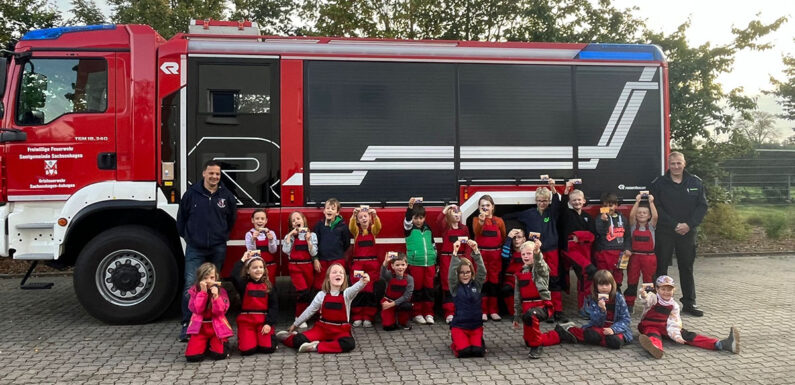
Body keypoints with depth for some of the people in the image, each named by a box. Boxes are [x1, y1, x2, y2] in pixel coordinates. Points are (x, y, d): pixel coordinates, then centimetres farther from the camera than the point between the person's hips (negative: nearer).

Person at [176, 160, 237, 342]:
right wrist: (187, 236, 10)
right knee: (191, 285, -9)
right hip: (195, 248, -2)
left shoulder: (226, 195, 3)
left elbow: (231, 218, 17)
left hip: (218, 248, 2)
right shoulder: (192, 193, -2)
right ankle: (187, 324, -4)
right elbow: (181, 217, 8)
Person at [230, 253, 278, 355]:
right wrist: (242, 260, -11)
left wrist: (269, 323, -10)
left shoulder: (269, 286, 5)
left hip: (264, 320, 0)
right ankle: (244, 338, 20)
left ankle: (270, 335, 19)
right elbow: (234, 276, -20)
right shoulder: (244, 284, 2)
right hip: (246, 320, 0)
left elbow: (274, 306, 2)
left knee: (267, 348, -15)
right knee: (247, 350, -14)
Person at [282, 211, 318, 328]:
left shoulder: (312, 235, 6)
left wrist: (308, 240, -12)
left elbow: (314, 253, -2)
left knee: (308, 292, 7)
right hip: (295, 267, -2)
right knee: (303, 291, -17)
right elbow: (285, 250, -11)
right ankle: (299, 318, -5)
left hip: (308, 267, 3)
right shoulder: (290, 236, 5)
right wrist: (290, 235, -9)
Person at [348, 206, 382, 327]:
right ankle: (357, 317, 5)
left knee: (370, 290, -1)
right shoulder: (356, 231, 7)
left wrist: (375, 215, -35)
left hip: (372, 263, 0)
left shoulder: (373, 230, 6)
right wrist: (354, 214, -35)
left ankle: (368, 317, 5)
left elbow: (378, 226, -16)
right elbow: (351, 226, -15)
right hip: (357, 263, 0)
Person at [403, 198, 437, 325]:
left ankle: (429, 313, 14)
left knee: (429, 289, 5)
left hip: (429, 263, 3)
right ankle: (417, 314, 11)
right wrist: (410, 208, -38)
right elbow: (407, 221, -21)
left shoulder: (428, 229, 11)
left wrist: (435, 262, 17)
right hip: (415, 264, -3)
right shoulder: (409, 229, 0)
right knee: (417, 289, 2)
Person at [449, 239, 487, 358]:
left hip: (476, 325, 2)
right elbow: (451, 272, -20)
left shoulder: (477, 284, 2)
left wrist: (476, 251, -27)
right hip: (459, 325, -2)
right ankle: (456, 342, 14)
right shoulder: (455, 287, -3)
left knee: (478, 351, -16)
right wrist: (455, 253, -32)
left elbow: (482, 270, -13)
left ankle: (479, 342, 19)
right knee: (464, 351, -19)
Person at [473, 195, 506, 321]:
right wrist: (481, 221, -39)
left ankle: (493, 311, 15)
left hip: (495, 255, 2)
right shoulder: (476, 220, 0)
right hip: (481, 254, -2)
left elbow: (503, 237, 13)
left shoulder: (499, 221, 4)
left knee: (494, 282, 6)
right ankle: (483, 311, 5)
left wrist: (502, 251, 3)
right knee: (482, 282, -1)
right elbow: (477, 232, -22)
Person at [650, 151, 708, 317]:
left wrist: (689, 224, -11)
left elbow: (702, 206, 2)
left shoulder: (695, 182, 4)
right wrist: (674, 225, -14)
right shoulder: (658, 184, -3)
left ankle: (689, 303, 19)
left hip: (687, 233, 2)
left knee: (687, 268, 10)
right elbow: (656, 208, -7)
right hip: (664, 232, -2)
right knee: (661, 267, 2)